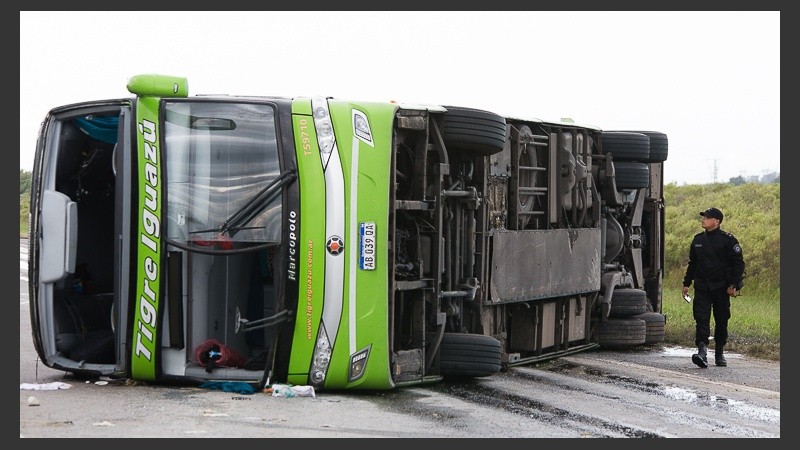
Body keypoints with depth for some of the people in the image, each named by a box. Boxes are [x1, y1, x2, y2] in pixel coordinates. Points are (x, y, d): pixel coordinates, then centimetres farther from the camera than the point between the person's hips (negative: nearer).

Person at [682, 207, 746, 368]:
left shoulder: (727, 240, -5)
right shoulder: (698, 240, 10)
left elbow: (739, 264, -4)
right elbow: (692, 263, 20)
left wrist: (734, 285, -11)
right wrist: (686, 283, 17)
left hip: (721, 287, -3)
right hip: (702, 287, 3)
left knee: (721, 321, 7)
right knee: (701, 318, -12)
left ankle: (719, 353, 21)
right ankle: (702, 351, -21)